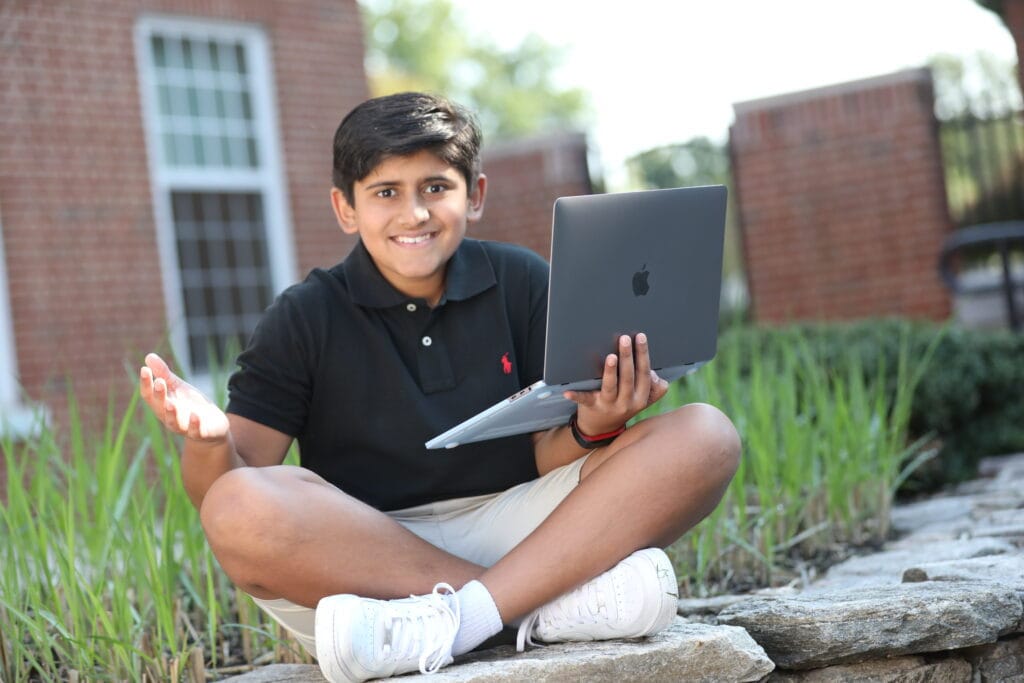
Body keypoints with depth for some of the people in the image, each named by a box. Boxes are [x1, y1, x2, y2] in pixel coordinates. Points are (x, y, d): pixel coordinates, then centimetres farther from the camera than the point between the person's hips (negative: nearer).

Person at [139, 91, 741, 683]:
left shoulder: (523, 284, 8)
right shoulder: (306, 319, 3)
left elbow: (550, 457, 3)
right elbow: (230, 488, -4)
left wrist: (593, 427, -20)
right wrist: (210, 441, -27)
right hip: (359, 555, -1)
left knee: (705, 436, -17)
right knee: (238, 508, -33)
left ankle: (456, 618, -30)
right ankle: (561, 601, -29)